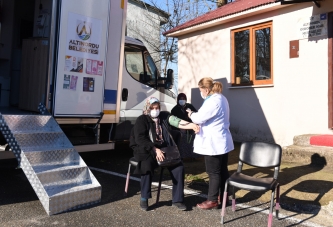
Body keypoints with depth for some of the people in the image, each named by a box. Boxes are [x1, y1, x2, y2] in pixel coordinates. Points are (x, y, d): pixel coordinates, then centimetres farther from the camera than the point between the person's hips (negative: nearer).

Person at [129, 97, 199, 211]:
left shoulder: (162, 118, 8)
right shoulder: (142, 120, -3)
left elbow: (174, 121, -11)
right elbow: (140, 139, -14)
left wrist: (191, 125, -30)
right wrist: (155, 149, -26)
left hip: (162, 149, 4)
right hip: (145, 150, -4)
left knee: (178, 166, -13)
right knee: (147, 166, -34)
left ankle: (177, 199, -4)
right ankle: (144, 198, -16)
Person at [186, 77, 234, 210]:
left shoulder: (213, 101, -20)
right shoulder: (221, 98, 13)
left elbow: (199, 118, -21)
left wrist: (191, 114, -1)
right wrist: (196, 115, 9)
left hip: (213, 143, -10)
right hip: (222, 141, 10)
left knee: (214, 172, 0)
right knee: (223, 170, 17)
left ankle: (212, 200, 11)